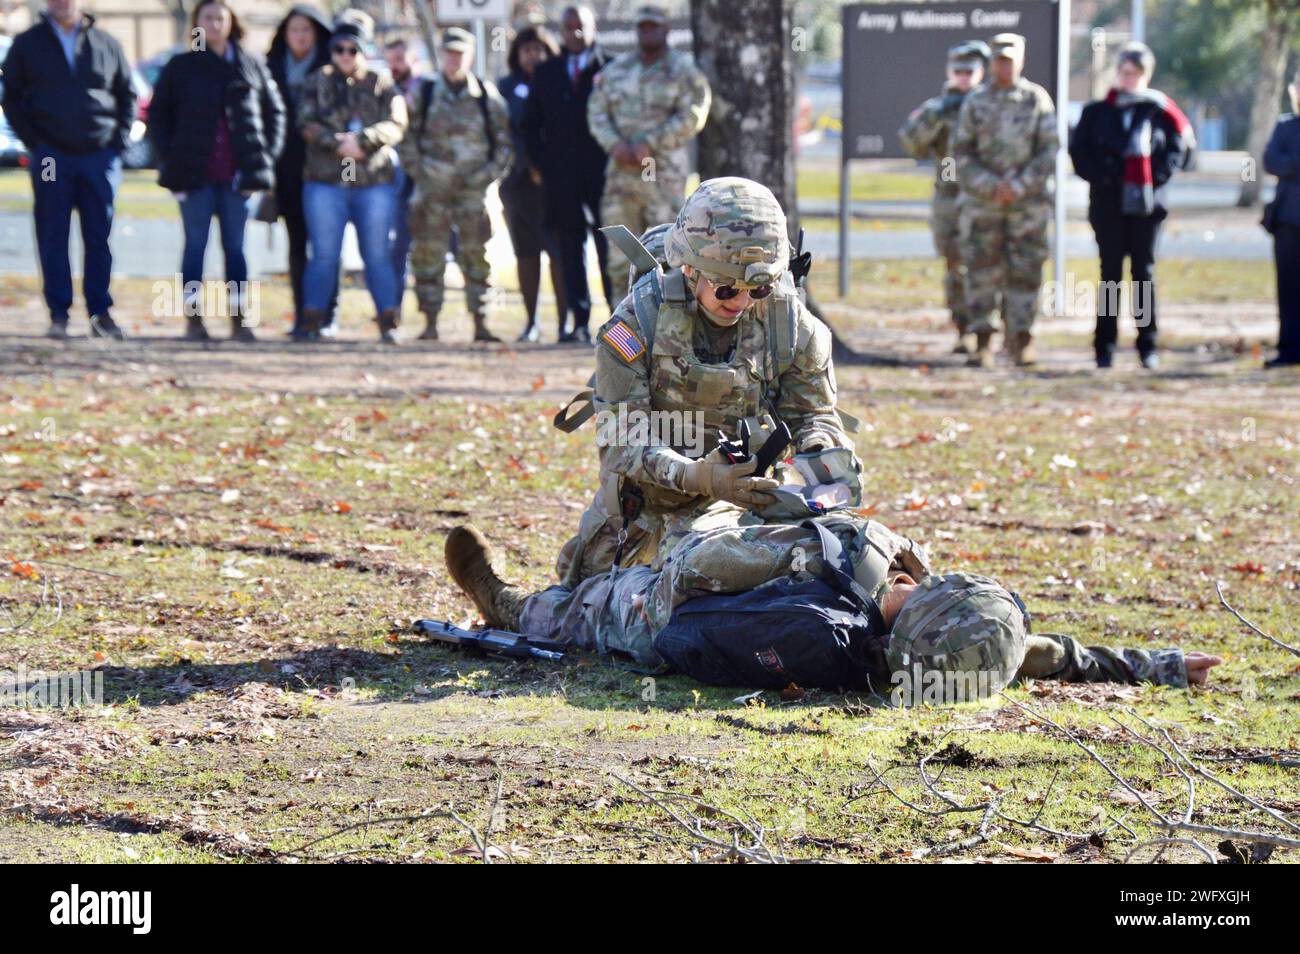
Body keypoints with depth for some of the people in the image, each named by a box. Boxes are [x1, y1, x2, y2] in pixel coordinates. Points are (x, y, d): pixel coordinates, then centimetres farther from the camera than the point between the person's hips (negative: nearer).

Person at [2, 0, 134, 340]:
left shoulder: (107, 45, 8)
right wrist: (32, 140, -4)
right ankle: (58, 314, 3)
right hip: (51, 157, -1)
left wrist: (120, 140, 2)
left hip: (99, 155, 1)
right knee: (53, 238, -1)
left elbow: (127, 95, 14)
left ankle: (100, 312, 6)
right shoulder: (28, 44, 6)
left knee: (99, 237, 1)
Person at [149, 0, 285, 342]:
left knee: (235, 246, 5)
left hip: (239, 174, 1)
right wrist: (170, 160, -3)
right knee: (195, 244, 1)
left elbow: (275, 112, 13)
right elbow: (158, 116, 7)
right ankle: (193, 317, 4)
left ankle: (240, 317, 8)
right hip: (195, 174, -1)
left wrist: (266, 157, 3)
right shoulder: (180, 68, 5)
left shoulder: (251, 67, 8)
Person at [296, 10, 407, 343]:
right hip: (325, 181, 0)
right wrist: (338, 143, -18)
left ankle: (388, 321, 4)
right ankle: (313, 319, 4)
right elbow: (307, 124, -3)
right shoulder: (317, 83, 9)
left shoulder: (381, 85, 7)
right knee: (324, 255, 0)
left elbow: (396, 125, -6)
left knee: (377, 255, 2)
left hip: (375, 182, 0)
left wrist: (361, 140, -21)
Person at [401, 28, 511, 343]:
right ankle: (430, 323, 5)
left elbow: (503, 140, 8)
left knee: (476, 256, 1)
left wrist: (488, 174, -3)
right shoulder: (422, 93, 4)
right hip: (432, 188, 0)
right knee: (428, 256, -1)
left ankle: (480, 323, 5)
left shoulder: (487, 96, 4)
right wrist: (418, 172, -6)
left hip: (473, 188, 0)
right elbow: (407, 137, 4)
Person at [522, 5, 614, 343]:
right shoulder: (547, 73, 14)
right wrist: (536, 163, 8)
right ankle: (580, 322, 4)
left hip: (603, 172, -3)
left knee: (609, 250, -3)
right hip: (560, 175, 3)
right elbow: (531, 122, 17)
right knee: (570, 250, 2)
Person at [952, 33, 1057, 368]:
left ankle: (1022, 340, 6)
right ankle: (982, 343, 1)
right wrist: (991, 187, -10)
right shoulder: (975, 102, 5)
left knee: (1025, 271, -1)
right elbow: (962, 153, 3)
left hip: (1027, 200, -1)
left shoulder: (1037, 99, 3)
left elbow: (1049, 152, -1)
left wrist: (1019, 186, -11)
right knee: (982, 271, -2)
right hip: (982, 202, 1)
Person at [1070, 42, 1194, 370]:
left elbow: (1180, 146, 7)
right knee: (1110, 274, 2)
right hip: (1108, 205, 1)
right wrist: (1100, 177, -6)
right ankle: (1104, 347, 3)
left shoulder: (1158, 111, 4)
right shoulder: (1096, 112, 8)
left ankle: (1148, 346, 7)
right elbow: (1079, 152, 7)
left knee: (1145, 274, 2)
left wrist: (1159, 175, -5)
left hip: (1147, 204, -1)